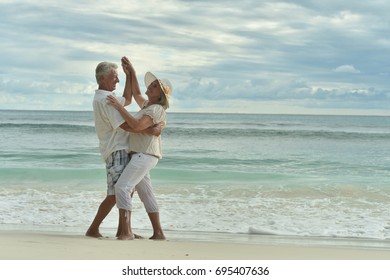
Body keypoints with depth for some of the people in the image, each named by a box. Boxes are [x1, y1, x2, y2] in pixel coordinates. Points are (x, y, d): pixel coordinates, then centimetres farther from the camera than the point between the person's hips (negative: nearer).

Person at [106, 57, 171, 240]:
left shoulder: (156, 109, -12)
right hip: (140, 156, 11)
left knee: (122, 187, -20)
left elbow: (136, 126, -24)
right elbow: (136, 94, 38)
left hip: (144, 155, -11)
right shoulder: (147, 105, 21)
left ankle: (126, 232, -24)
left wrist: (119, 107, -20)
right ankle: (158, 232, 13)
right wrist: (132, 72, 31)